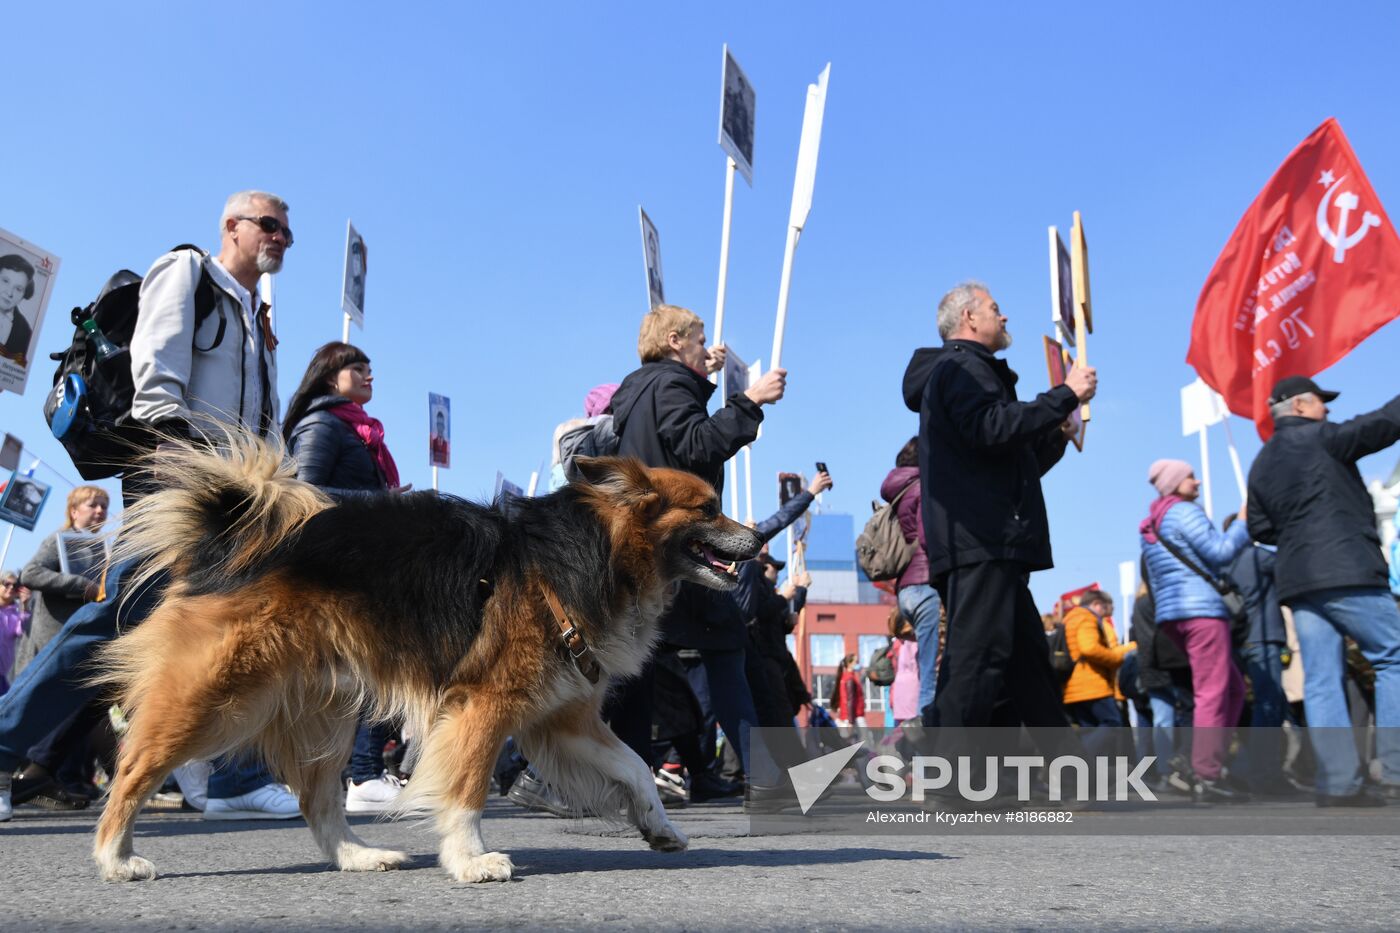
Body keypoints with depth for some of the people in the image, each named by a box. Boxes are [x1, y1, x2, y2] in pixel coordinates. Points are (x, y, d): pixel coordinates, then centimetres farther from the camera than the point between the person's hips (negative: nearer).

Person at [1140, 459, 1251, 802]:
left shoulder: (1151, 525, 23)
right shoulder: (1185, 511, -4)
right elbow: (1220, 553, -11)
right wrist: (1244, 522, 0)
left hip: (1171, 613, 9)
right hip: (1201, 608, -9)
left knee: (1233, 687, 14)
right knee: (1213, 693, -11)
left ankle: (1208, 762, 7)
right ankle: (1207, 779, -15)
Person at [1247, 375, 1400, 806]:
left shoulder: (1261, 464, 19)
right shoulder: (1318, 437, -2)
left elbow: (1259, 528, 18)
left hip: (1297, 578, 7)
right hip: (1345, 571, -7)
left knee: (1320, 681, 2)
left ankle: (1338, 783, -2)